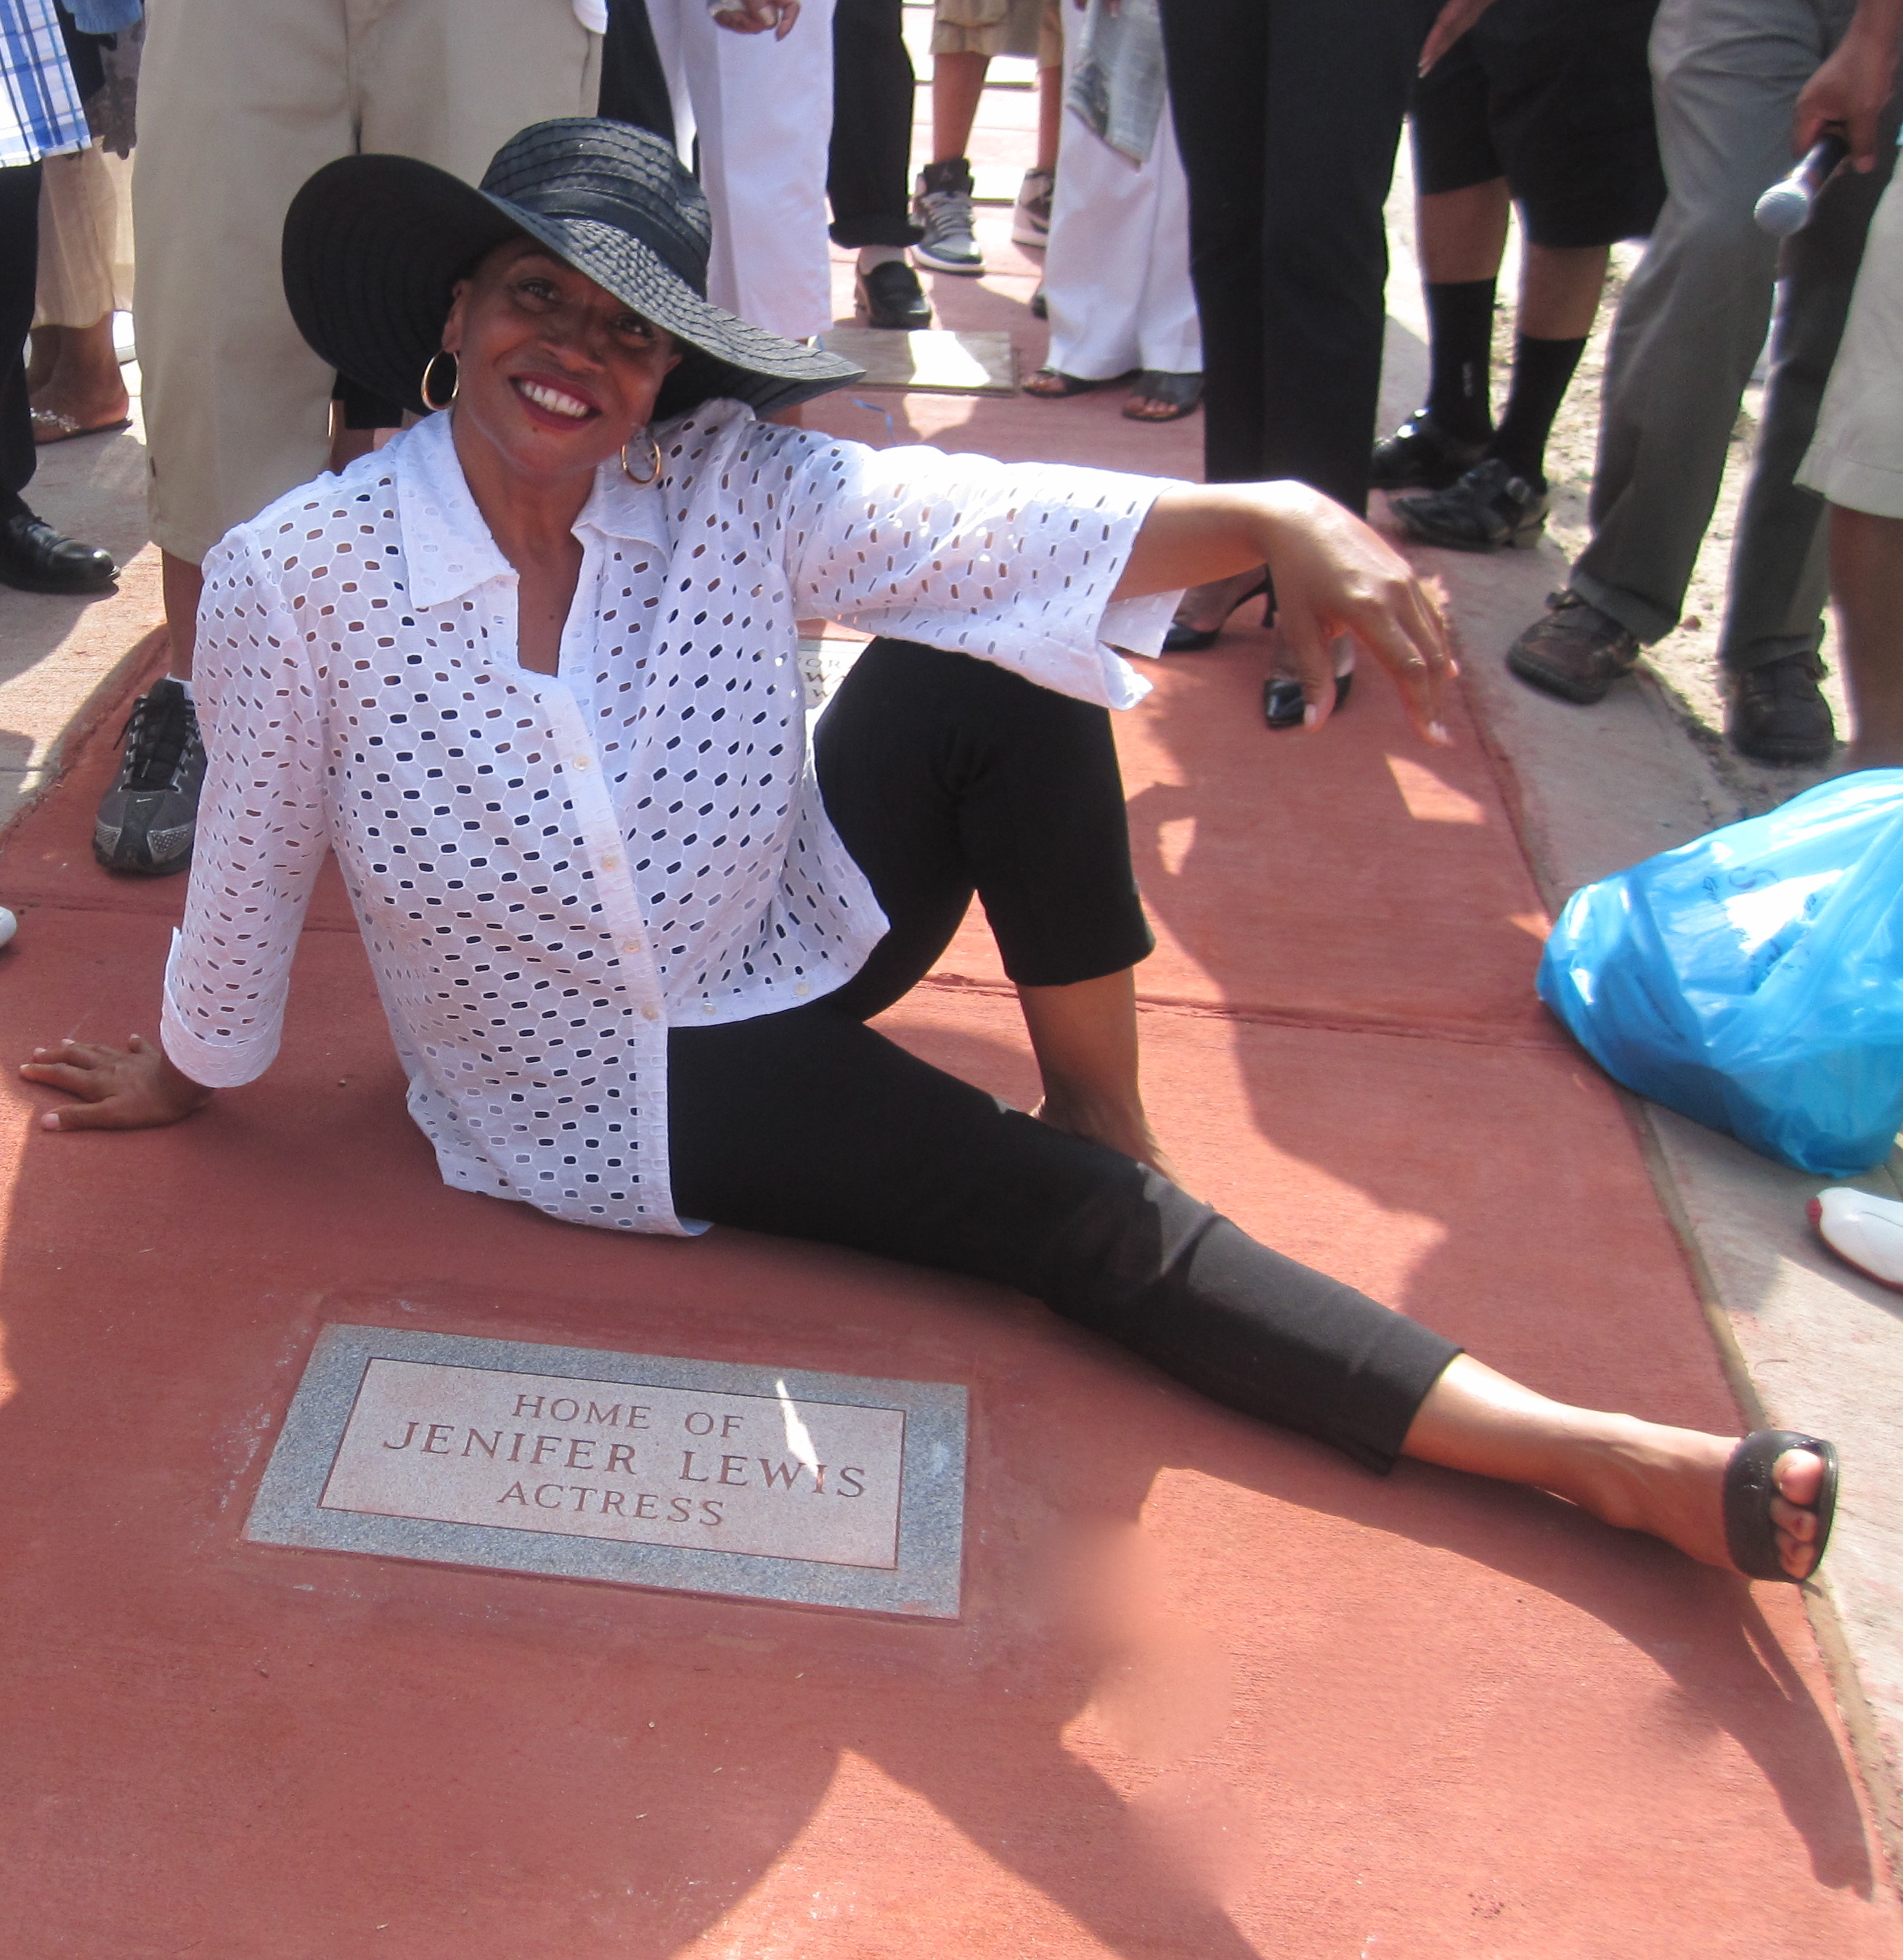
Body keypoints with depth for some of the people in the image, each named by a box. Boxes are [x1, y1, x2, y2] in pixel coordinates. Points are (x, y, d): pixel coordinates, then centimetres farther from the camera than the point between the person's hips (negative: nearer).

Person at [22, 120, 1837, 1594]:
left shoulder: (730, 492, -13)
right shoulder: (295, 580, -18)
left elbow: (1008, 521, -27)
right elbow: (249, 870, -4)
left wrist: (1277, 517, -43)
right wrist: (182, 1078, 12)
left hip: (792, 950, 3)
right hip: (627, 1110, -3)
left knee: (982, 661, -26)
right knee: (1075, 1220, -20)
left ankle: (1103, 1114, -11)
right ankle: (1595, 1461, -16)